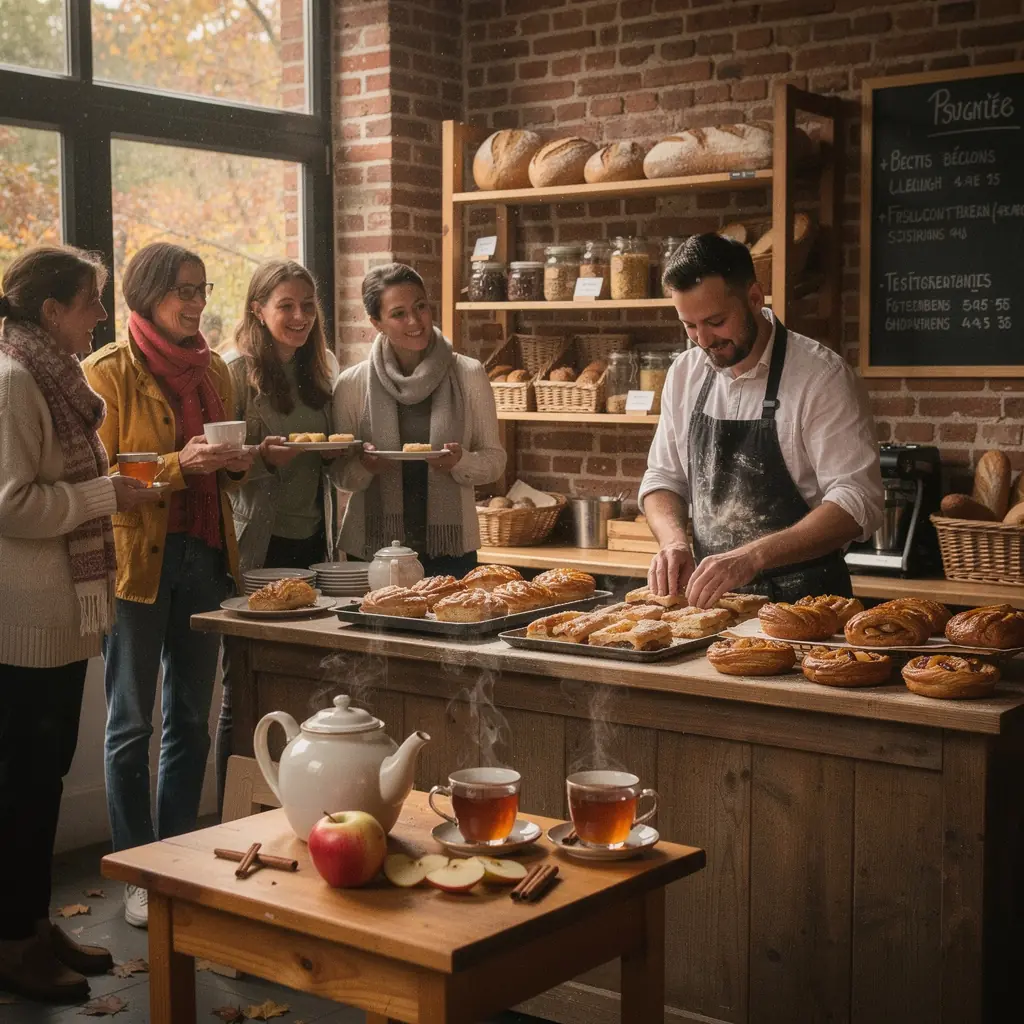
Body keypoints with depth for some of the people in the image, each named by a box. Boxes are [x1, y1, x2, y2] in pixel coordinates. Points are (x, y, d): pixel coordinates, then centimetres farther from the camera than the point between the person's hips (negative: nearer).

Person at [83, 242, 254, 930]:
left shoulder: (214, 370, 12)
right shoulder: (110, 371, -5)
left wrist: (236, 464, 1)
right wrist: (178, 466, -21)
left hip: (205, 557, 6)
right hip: (137, 558, -6)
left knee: (192, 718, 11)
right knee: (132, 724, 3)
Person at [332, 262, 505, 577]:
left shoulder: (468, 375, -1)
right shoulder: (352, 384, -1)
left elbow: (494, 460, 3)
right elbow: (342, 475, 5)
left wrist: (461, 461, -17)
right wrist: (364, 466, -16)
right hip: (372, 548, 0)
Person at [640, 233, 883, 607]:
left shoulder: (822, 376, -9)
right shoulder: (685, 374, 9)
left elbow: (857, 504, -15)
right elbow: (662, 478, 17)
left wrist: (752, 557, -26)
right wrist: (674, 541, -6)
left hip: (802, 602, -4)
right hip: (710, 595, 5)